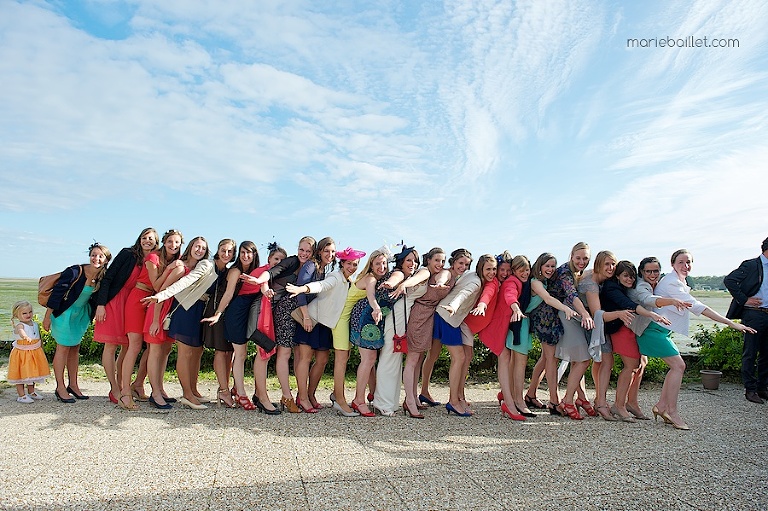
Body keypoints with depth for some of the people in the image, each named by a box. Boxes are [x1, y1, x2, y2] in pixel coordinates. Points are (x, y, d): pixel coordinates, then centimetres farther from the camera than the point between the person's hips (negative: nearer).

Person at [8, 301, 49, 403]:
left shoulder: (35, 324, 5)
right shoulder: (19, 325, -16)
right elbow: (21, 331, -42)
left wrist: (41, 350, 18)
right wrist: (26, 337, -64)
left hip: (35, 353, 6)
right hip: (21, 353, -6)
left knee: (32, 373, 17)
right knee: (21, 374, 1)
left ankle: (31, 392, 33)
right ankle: (21, 395, 11)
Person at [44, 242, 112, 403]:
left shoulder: (102, 277, -8)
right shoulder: (75, 272, -24)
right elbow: (57, 292, -19)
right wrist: (47, 316, -15)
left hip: (82, 314, 6)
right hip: (65, 313, -6)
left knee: (75, 348, 11)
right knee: (63, 347, -2)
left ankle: (73, 385, 20)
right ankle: (60, 388, 8)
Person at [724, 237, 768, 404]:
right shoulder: (751, 265, -5)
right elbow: (729, 280, -14)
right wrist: (744, 299, -13)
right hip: (754, 314, -6)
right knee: (750, 354, 0)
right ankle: (750, 389, 6)